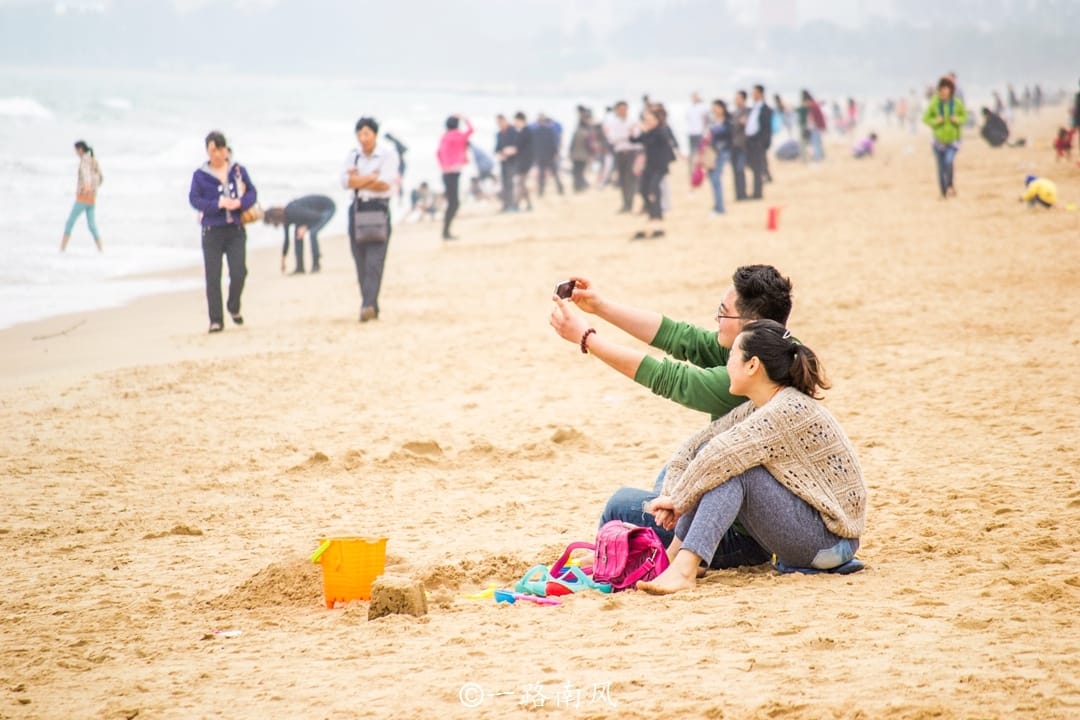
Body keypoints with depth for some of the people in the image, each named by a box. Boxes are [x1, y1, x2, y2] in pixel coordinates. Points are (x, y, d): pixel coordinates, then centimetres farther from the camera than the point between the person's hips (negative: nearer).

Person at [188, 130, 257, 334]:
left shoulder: (239, 170, 7)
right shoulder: (200, 175, 1)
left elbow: (252, 193, 6)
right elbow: (194, 199, -6)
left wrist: (240, 203, -15)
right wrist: (218, 204, -18)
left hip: (236, 231, 1)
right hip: (212, 231, -1)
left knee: (239, 272, -8)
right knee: (213, 277, -3)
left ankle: (233, 307, 21)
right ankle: (216, 320, 2)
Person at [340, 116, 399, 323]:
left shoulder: (388, 153, -3)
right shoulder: (353, 155, 10)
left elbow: (385, 183, -13)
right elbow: (346, 181, -5)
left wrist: (359, 180, -6)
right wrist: (373, 176, -9)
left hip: (379, 208, -5)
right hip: (358, 209, 5)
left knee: (374, 261, -14)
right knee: (361, 263, 5)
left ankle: (368, 305, -24)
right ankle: (371, 307, 12)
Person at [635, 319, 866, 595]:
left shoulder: (790, 409, -21)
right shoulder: (757, 409, 7)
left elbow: (723, 455, -26)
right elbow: (695, 446, 7)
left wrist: (677, 500, -16)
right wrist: (672, 498, -7)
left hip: (830, 539, -9)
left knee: (729, 467, -24)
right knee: (709, 456, 2)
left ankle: (684, 570, -32)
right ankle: (673, 556, -3)